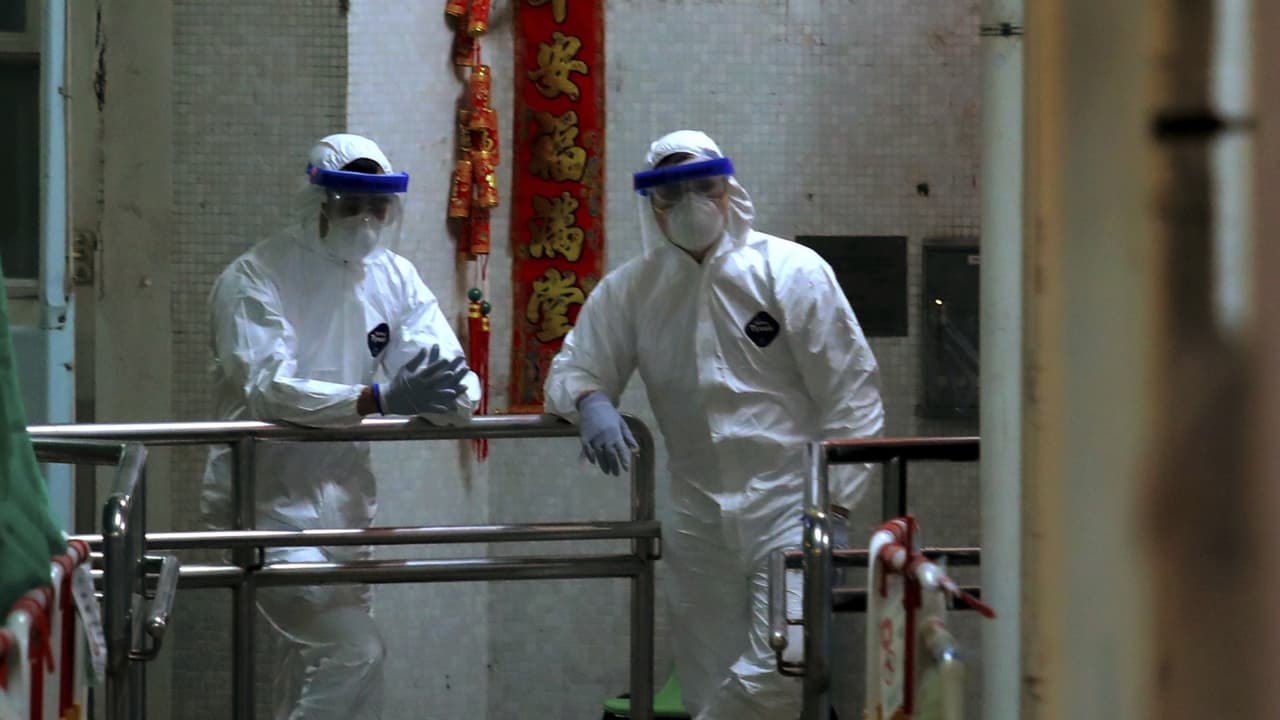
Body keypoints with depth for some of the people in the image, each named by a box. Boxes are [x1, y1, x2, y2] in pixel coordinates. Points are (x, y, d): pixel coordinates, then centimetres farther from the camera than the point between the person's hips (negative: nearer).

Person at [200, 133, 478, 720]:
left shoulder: (395, 278, 5)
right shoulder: (256, 277, -13)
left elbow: (448, 370, -2)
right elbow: (266, 387, -28)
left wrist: (448, 392, -28)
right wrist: (380, 397, -39)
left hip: (343, 493, 7)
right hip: (267, 498, -7)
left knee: (318, 661, 17)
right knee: (354, 649, -20)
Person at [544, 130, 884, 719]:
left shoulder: (791, 271, -3)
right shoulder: (630, 289, 7)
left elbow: (850, 390, -3)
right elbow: (573, 367, 12)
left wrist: (832, 502, -10)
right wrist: (590, 401, -14)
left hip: (787, 509, -3)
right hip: (698, 519, 4)